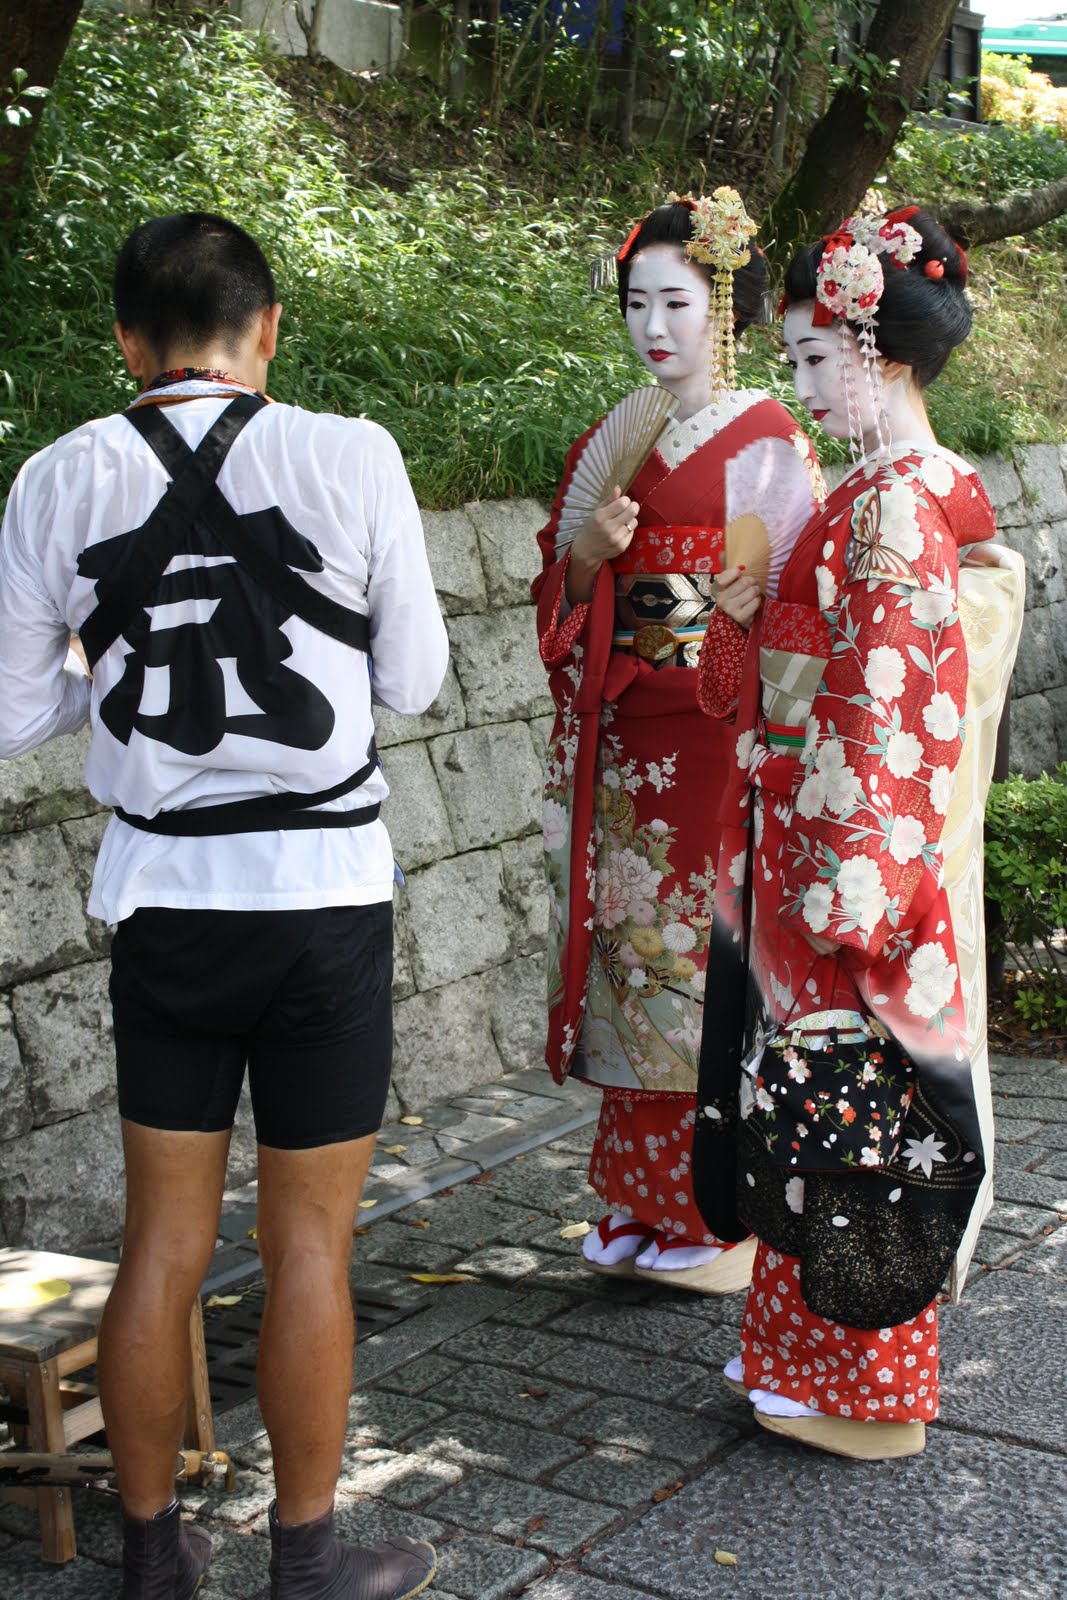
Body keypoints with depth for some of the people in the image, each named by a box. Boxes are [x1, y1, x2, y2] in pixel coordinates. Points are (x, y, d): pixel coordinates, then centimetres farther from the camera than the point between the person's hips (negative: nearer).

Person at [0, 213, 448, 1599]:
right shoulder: (349, 458, -8)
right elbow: (412, 680, 0)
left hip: (162, 894, 3)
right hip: (323, 888, -2)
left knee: (162, 1241, 13)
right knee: (308, 1241, 9)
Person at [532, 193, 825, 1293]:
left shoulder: (770, 442, -3)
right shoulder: (608, 443, 13)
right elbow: (559, 597, 14)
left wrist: (715, 611, -19)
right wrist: (586, 556, -5)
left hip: (721, 735, -5)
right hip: (621, 739, 5)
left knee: (711, 954, -3)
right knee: (631, 951, 7)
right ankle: (642, 1201, 19)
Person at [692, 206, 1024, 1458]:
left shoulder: (894, 507, -18)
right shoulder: (925, 490, 13)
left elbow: (891, 709, -22)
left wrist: (849, 886, -22)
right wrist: (758, 618, 6)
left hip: (858, 847, -10)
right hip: (827, 853, 10)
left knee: (853, 1099, 1)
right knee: (832, 1101, 16)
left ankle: (865, 1394, 15)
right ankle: (814, 1347, 30)